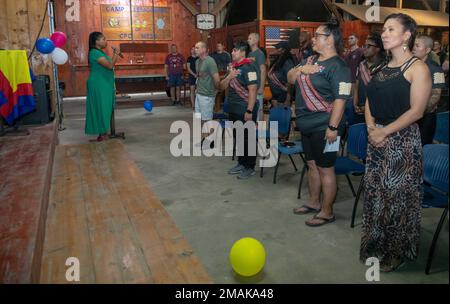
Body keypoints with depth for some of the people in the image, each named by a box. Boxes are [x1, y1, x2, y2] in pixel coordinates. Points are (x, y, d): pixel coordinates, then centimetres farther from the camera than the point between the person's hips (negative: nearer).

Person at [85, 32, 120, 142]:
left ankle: (103, 132, 18)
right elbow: (110, 65, -22)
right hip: (99, 85, -10)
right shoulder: (95, 52, -16)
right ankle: (102, 134, 2)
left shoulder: (100, 52, 15)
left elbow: (109, 65, 21)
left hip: (104, 85, 10)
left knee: (104, 108, 12)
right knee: (101, 108, -5)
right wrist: (116, 54, -13)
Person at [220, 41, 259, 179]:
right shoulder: (233, 67, 12)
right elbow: (222, 87, 12)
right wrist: (229, 76, -8)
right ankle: (241, 163, 31)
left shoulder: (248, 67, -14)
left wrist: (249, 111, -23)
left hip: (245, 110, -8)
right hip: (234, 110, 9)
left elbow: (253, 90, -20)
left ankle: (250, 167, 13)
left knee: (248, 139, 2)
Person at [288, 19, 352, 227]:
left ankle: (327, 212, 15)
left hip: (323, 127, -9)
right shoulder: (311, 60, 12)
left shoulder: (337, 66, -15)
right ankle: (314, 203, 34)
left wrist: (333, 127, -24)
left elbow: (340, 99, -21)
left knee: (325, 169, 2)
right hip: (307, 124, 9)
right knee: (312, 165, 19)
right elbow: (290, 79, 13)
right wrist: (300, 70, -7)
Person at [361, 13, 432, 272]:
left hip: (402, 140, -7)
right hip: (377, 139, 7)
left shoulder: (417, 68, -10)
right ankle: (376, 246, 32)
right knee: (376, 192, 14)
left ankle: (397, 251, 23)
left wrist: (385, 132, -18)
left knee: (397, 195, 4)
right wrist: (371, 127, -3)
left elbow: (416, 111, -16)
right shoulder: (383, 68, 12)